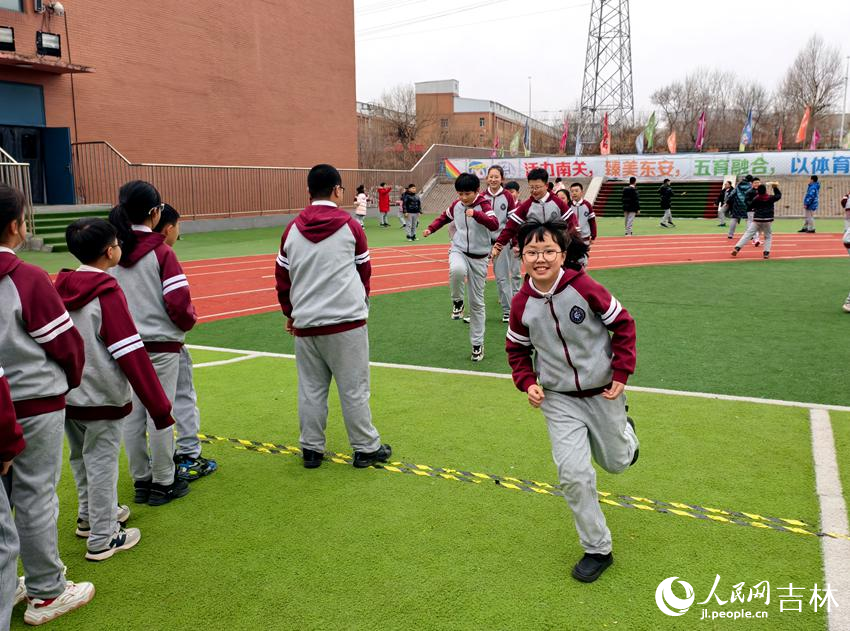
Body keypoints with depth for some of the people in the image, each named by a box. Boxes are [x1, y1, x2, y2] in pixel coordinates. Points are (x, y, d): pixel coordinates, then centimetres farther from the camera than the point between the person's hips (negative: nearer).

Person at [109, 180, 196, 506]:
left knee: (132, 414, 13)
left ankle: (141, 481, 24)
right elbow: (178, 303, -17)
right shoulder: (160, 252, -14)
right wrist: (189, 321, 4)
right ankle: (163, 484, 16)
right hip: (160, 345, -5)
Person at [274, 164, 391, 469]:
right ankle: (366, 448, 15)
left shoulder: (292, 230, 5)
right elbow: (364, 271, 6)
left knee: (310, 389, 12)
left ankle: (311, 449, 21)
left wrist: (290, 313, 23)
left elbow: (282, 277, 10)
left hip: (305, 324, 4)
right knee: (354, 389, 5)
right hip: (346, 321, -3)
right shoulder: (350, 226, -4)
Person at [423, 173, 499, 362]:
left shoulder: (483, 205, -11)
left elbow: (494, 224, -29)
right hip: (458, 250, 2)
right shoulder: (455, 205, 2)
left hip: (478, 257, -1)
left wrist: (476, 214, -42)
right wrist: (431, 229, 12)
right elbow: (444, 217, 24)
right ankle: (457, 301, -8)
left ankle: (477, 344, 16)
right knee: (457, 270, -38)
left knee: (477, 302, 4)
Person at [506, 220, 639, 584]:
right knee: (573, 473, -9)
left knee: (616, 462, 16)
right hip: (559, 399, 1)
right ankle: (597, 549, 11)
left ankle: (625, 431, 54)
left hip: (603, 391, -1)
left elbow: (623, 324, -7)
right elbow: (517, 349, 7)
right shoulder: (522, 304, -11)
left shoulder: (584, 287, -19)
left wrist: (621, 374, -9)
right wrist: (527, 383, -8)